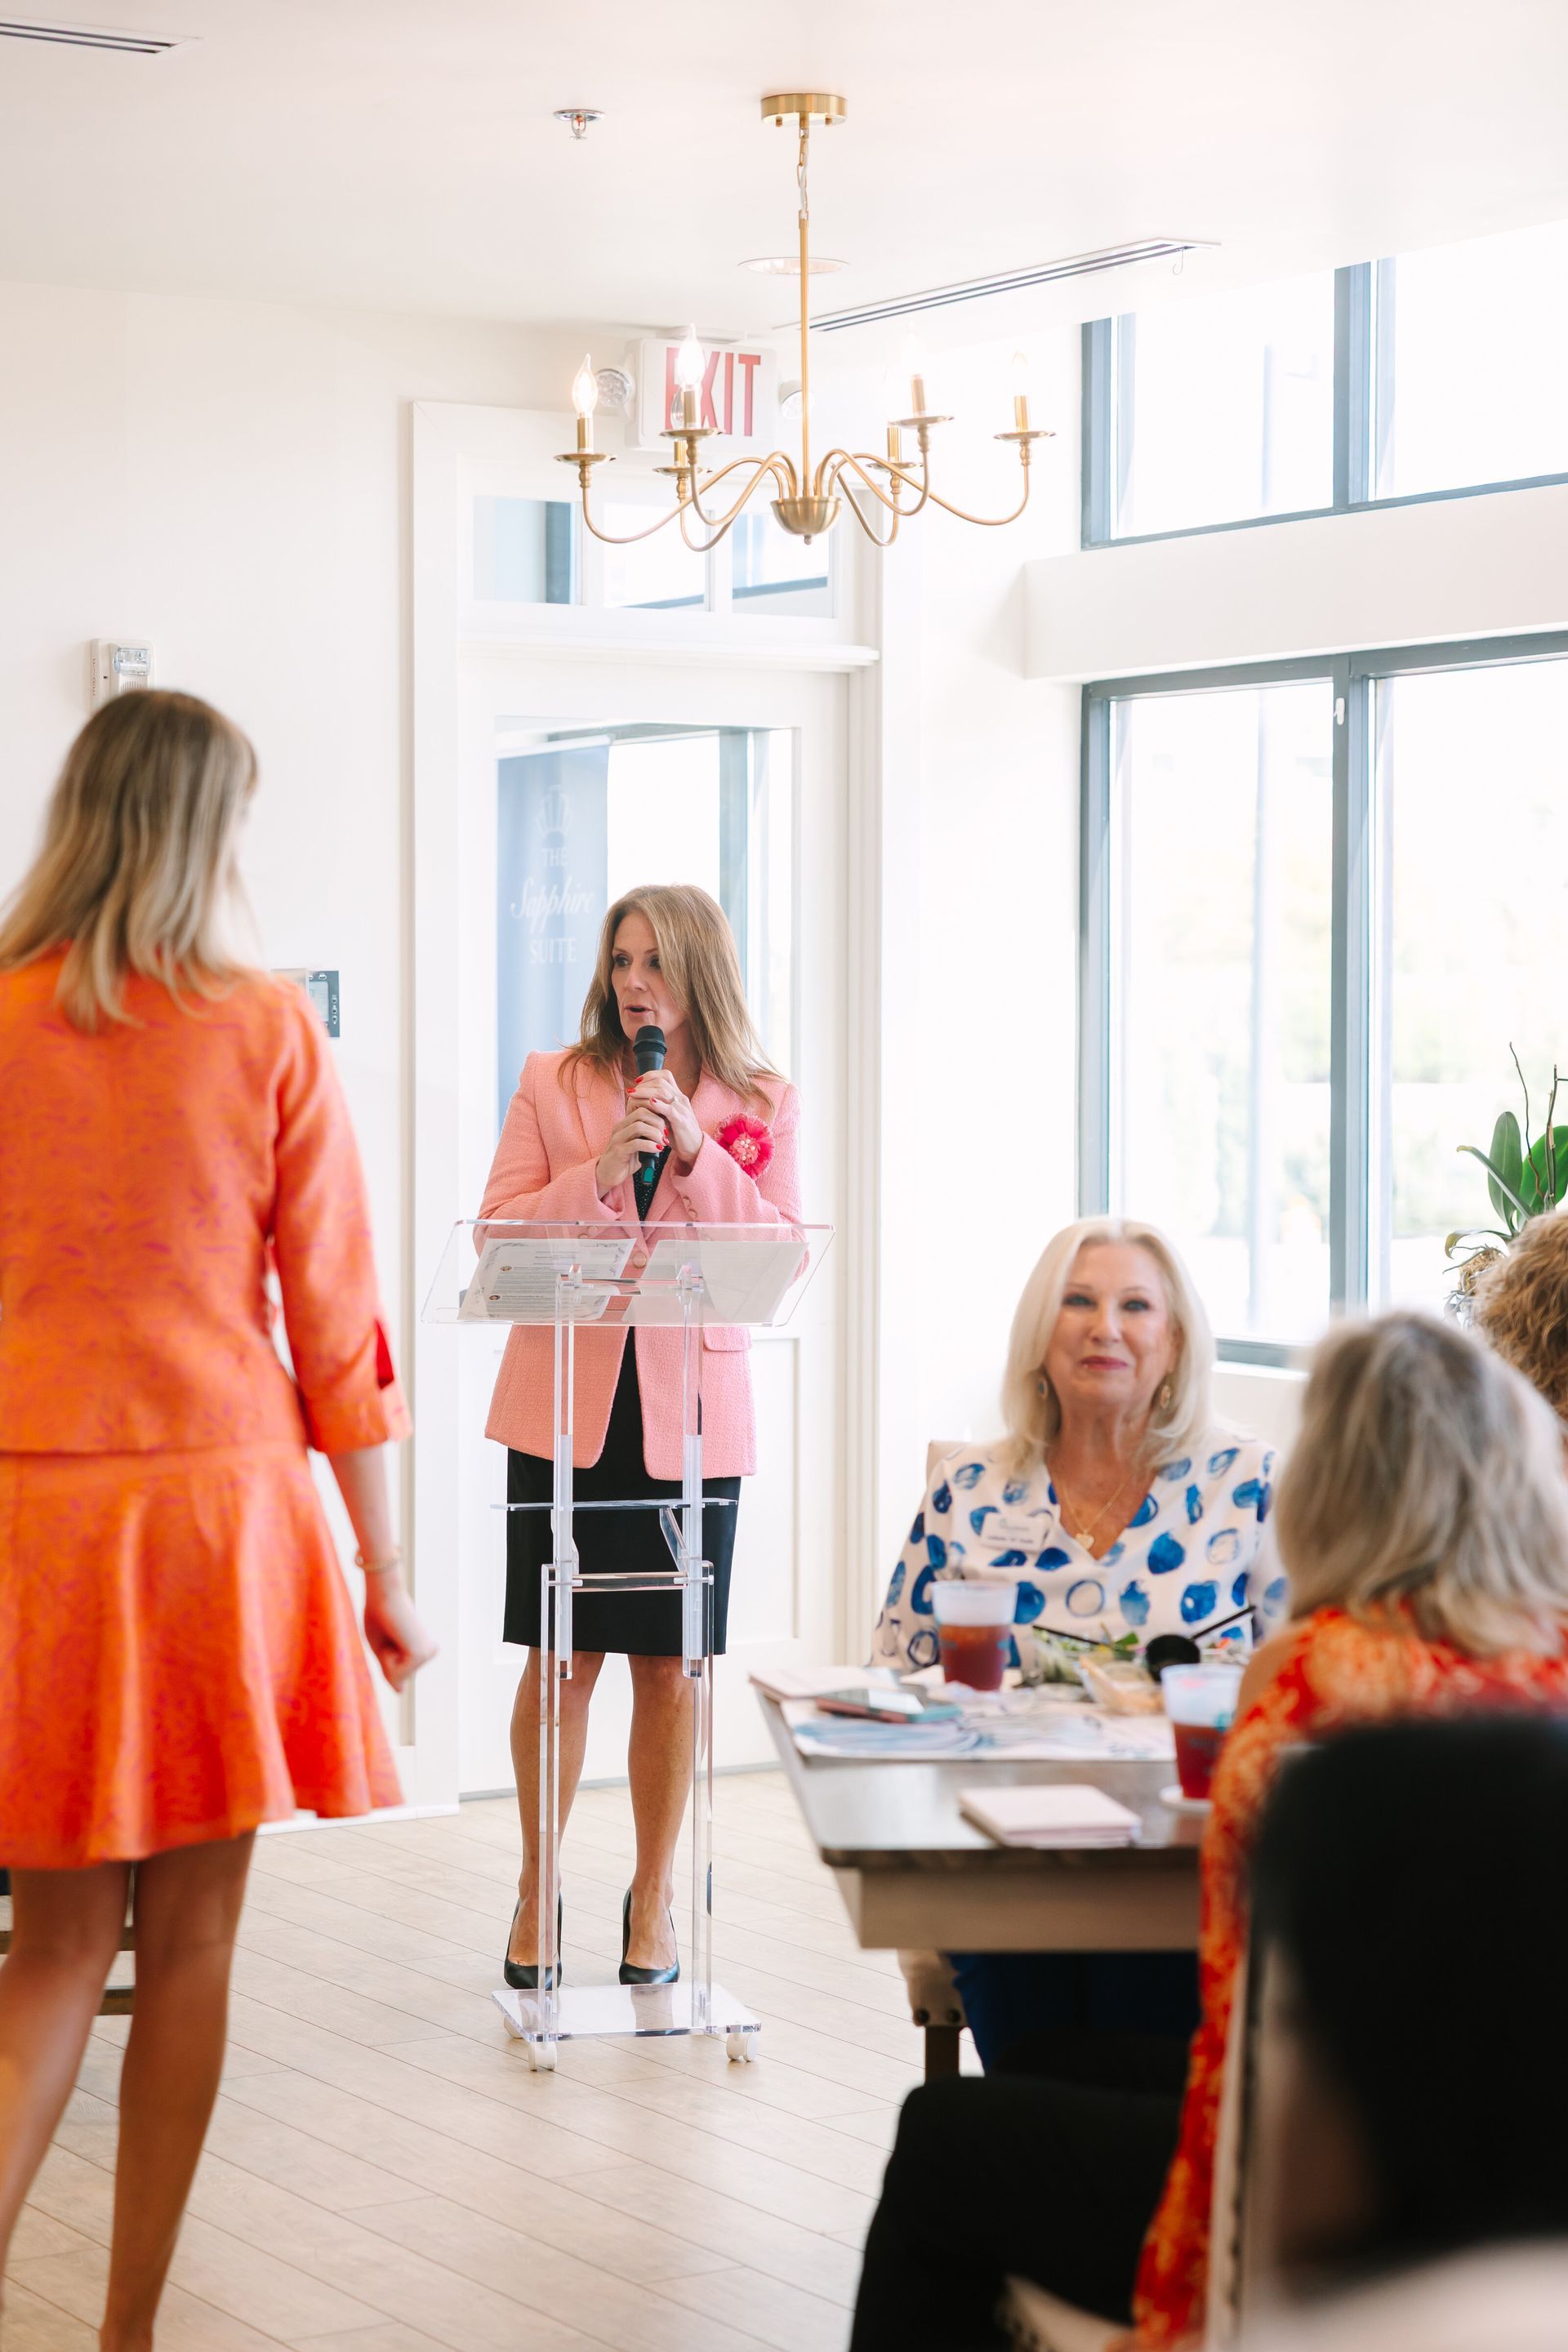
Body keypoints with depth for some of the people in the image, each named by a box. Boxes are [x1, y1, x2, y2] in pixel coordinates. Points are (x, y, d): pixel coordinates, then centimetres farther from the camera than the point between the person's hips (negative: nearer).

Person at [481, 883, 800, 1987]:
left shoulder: (762, 1106, 6)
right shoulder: (551, 1084, 5)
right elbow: (496, 1234, -1)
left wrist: (694, 1152, -13)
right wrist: (600, 1172, -16)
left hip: (690, 1412, 0)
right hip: (567, 1407, 0)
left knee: (669, 1667, 5)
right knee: (563, 1660, 2)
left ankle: (653, 1897, 20)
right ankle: (538, 1888, 19)